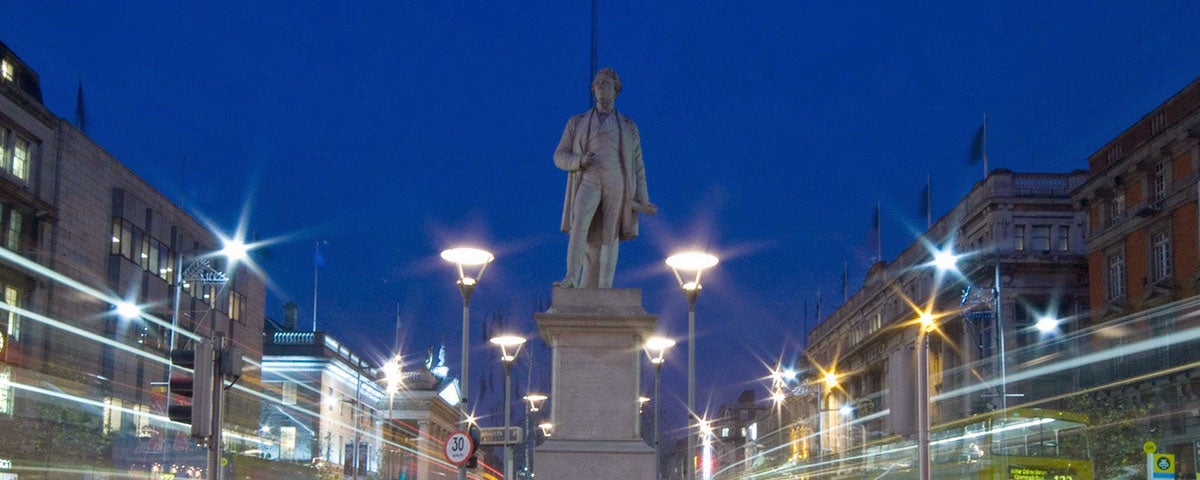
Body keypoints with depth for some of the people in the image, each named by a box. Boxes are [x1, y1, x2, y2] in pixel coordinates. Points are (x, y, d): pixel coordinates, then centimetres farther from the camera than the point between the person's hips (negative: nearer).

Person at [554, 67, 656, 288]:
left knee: (608, 238, -8)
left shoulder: (628, 127, 18)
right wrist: (580, 161, -12)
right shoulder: (577, 123, 17)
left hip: (616, 184, 1)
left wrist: (643, 201, 4)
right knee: (580, 221, -28)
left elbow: (637, 166, 15)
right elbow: (560, 157, 11)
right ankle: (571, 278, -34)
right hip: (589, 182, -1)